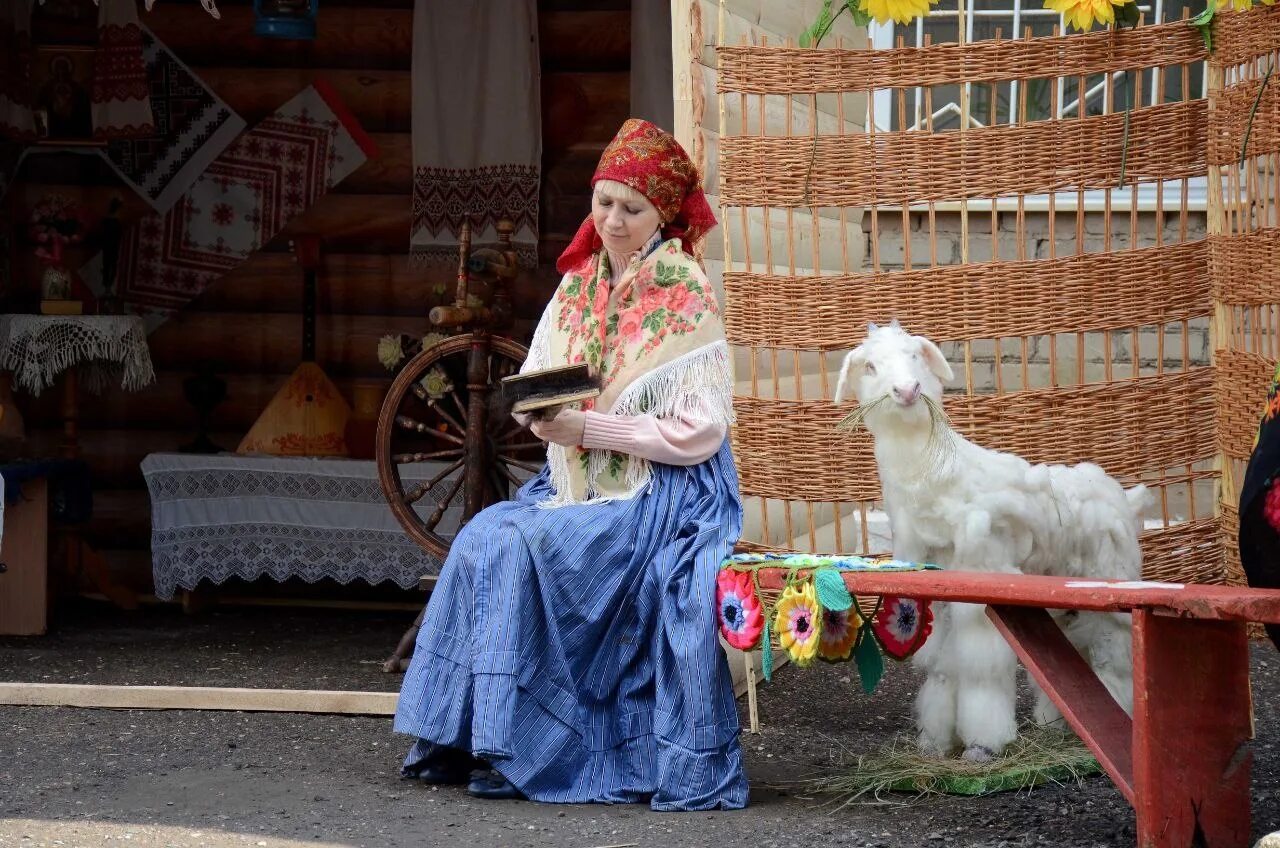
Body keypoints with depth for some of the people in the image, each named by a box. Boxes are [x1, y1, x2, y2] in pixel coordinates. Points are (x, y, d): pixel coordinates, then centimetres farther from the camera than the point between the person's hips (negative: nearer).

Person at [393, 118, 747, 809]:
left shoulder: (685, 300, -9)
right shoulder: (576, 286, 9)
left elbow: (698, 432, -14)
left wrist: (590, 427, -18)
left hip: (663, 498, -6)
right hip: (577, 488, 6)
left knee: (518, 546, -24)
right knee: (482, 538, -18)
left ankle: (520, 749, -17)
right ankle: (478, 736, -14)